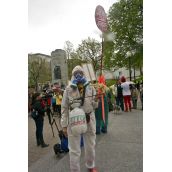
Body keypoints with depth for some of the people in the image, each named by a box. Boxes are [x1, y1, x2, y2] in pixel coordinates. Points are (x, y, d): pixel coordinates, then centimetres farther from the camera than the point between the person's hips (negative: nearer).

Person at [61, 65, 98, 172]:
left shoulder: (90, 88, 0)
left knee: (90, 146, 22)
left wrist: (96, 100, -16)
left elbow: (95, 106, 5)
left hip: (89, 121, 3)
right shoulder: (69, 89, -7)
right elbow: (64, 108, -4)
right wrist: (64, 125, -4)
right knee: (74, 150, 11)